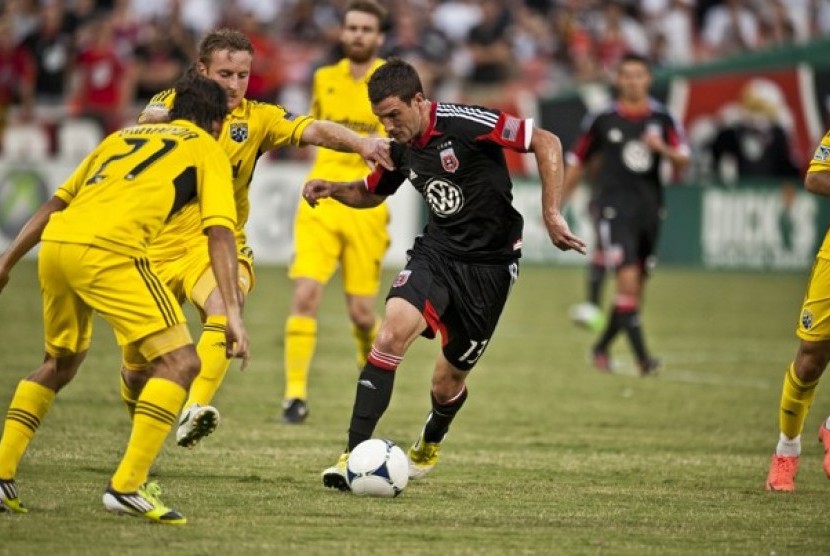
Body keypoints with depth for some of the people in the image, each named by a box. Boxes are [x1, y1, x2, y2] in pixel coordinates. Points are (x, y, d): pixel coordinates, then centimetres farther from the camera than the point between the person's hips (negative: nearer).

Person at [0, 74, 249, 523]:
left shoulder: (124, 135, 33)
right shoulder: (206, 149, 17)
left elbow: (54, 204, 31)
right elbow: (220, 233, 3)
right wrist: (233, 313, -3)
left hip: (54, 241, 7)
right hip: (107, 249, -7)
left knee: (59, 364, 28)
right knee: (179, 362, -2)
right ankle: (127, 486, -12)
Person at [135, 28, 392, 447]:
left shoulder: (258, 118, -3)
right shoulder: (173, 103, -3)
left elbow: (314, 130, -17)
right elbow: (149, 117, -25)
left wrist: (360, 142, -37)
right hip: (159, 247, 1)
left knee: (223, 312, -34)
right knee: (136, 364, 7)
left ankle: (194, 410, -43)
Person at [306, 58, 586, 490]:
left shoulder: (465, 124, -19)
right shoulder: (401, 149, 3)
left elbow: (547, 143, -18)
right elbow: (370, 193, 23)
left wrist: (551, 215, -23)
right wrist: (334, 189, 1)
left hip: (489, 263, -4)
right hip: (436, 251, 4)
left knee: (448, 382, 7)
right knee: (392, 332, -24)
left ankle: (429, 445, 44)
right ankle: (354, 454, -24)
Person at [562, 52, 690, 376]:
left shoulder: (662, 119, 6)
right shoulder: (603, 120, 0)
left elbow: (683, 159, -1)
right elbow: (577, 161, 9)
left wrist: (662, 148, -22)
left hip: (649, 209, 4)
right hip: (614, 208, -4)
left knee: (636, 289, 9)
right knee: (628, 280, -17)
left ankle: (601, 347, 28)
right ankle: (642, 358, -18)